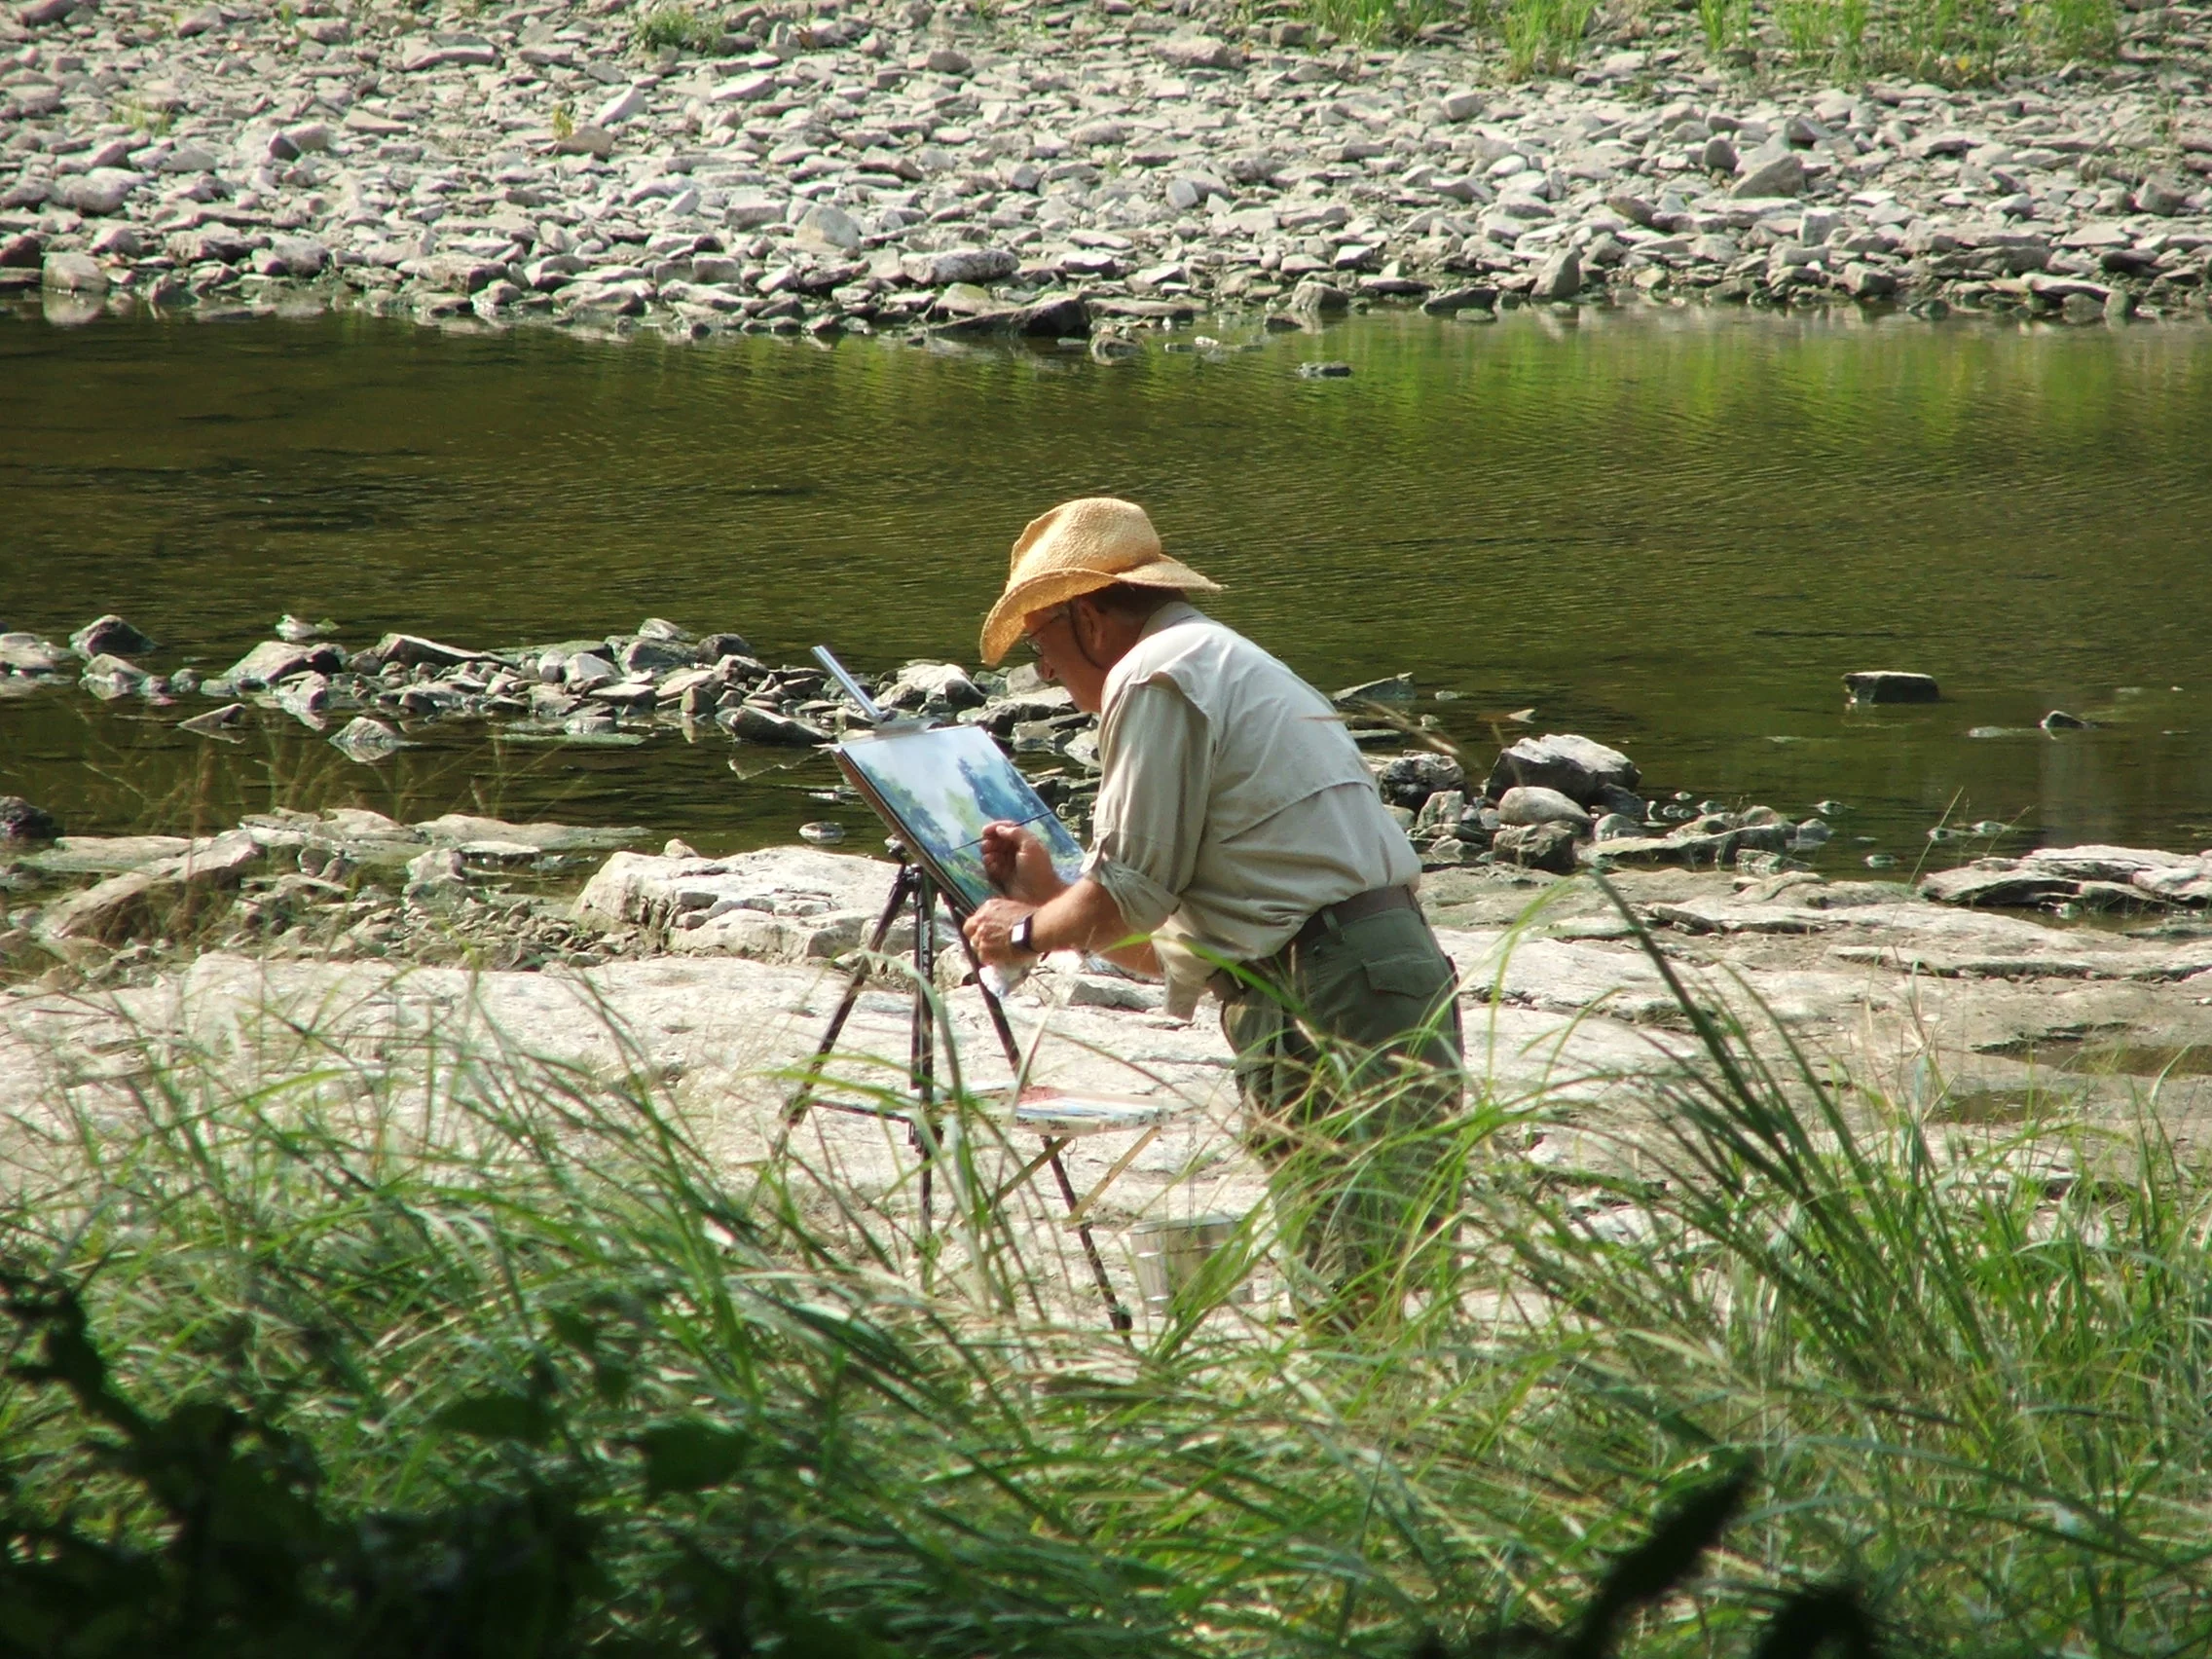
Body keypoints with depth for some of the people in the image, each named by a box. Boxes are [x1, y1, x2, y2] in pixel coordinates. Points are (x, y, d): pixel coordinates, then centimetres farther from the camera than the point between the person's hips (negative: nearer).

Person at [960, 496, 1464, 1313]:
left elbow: (1130, 894, -5)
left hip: (1333, 1012, -10)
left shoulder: (1155, 675, -3)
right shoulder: (1229, 664, 28)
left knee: (1345, 1301, -13)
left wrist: (1030, 932, 13)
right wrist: (1050, 897, 32)